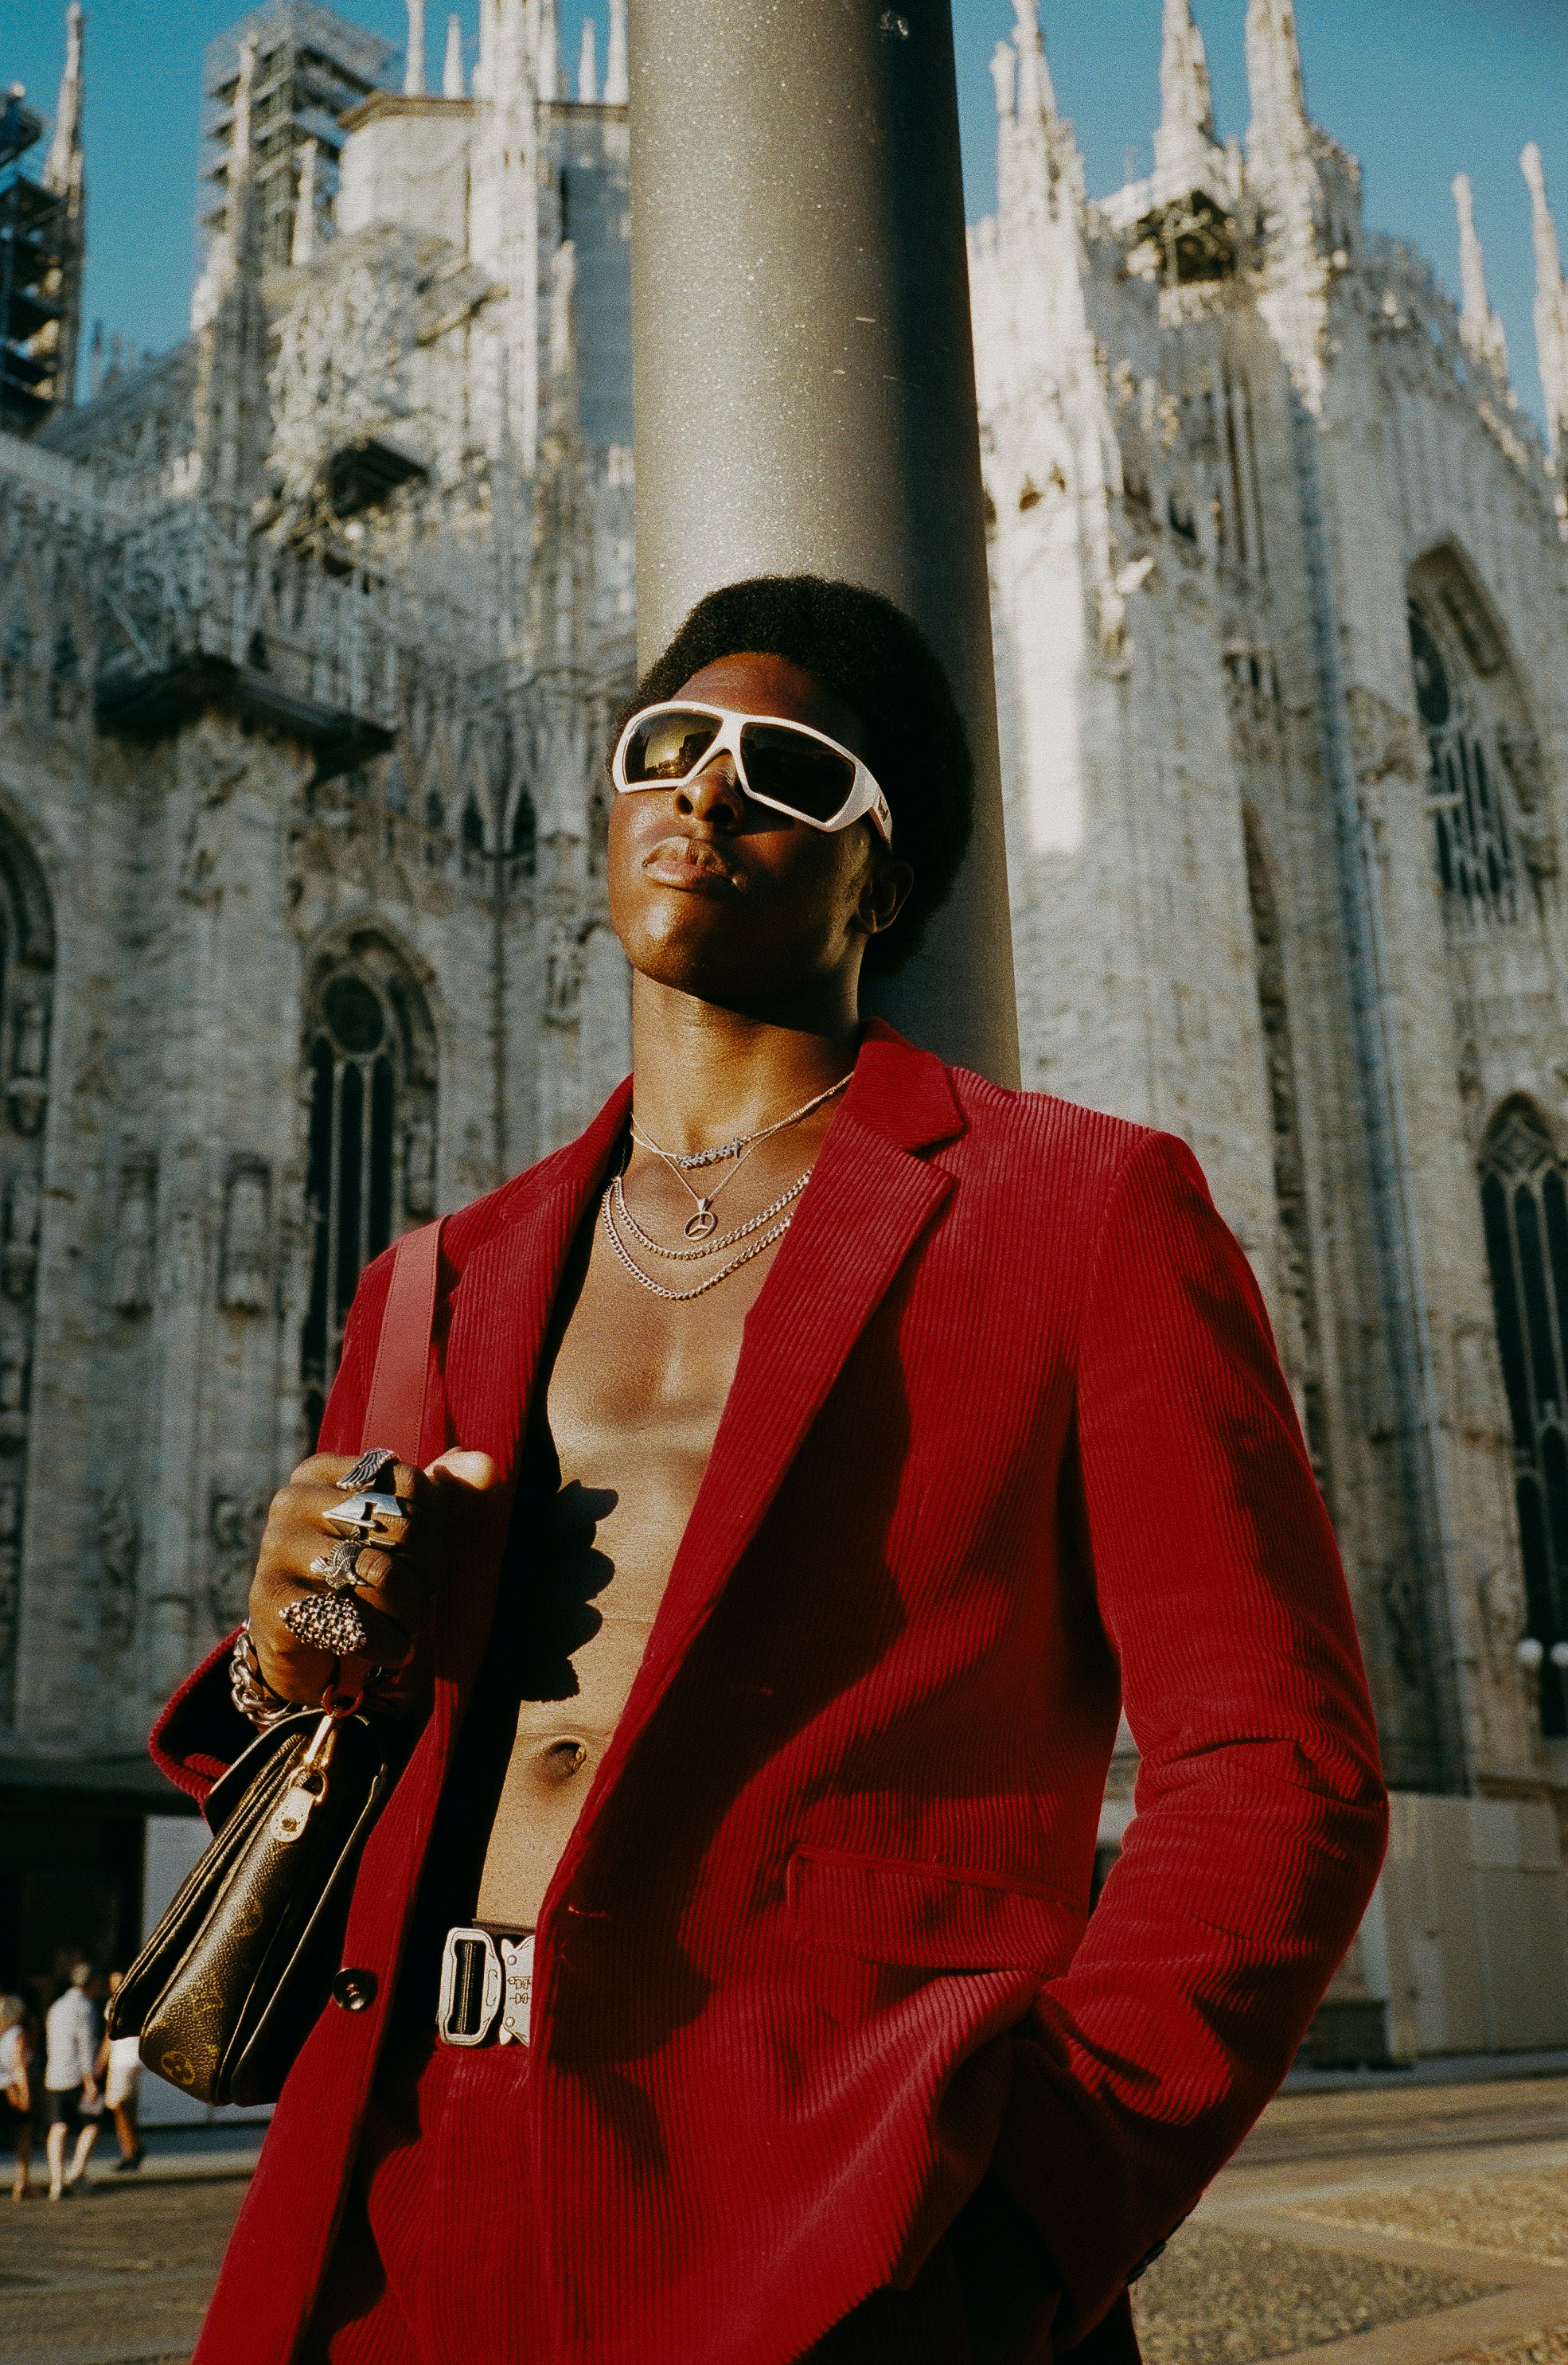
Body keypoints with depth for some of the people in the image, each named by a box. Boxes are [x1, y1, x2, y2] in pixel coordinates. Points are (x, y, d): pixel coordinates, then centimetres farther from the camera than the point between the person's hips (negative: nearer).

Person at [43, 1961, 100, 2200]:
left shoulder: (56, 2007, 17)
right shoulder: (84, 2008, -9)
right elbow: (86, 2046, -16)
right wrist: (90, 2080, -18)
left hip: (53, 2076, 6)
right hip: (77, 2077, -6)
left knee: (58, 2129, 4)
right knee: (90, 2125, 5)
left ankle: (56, 2179, -2)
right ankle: (77, 2170, -7)